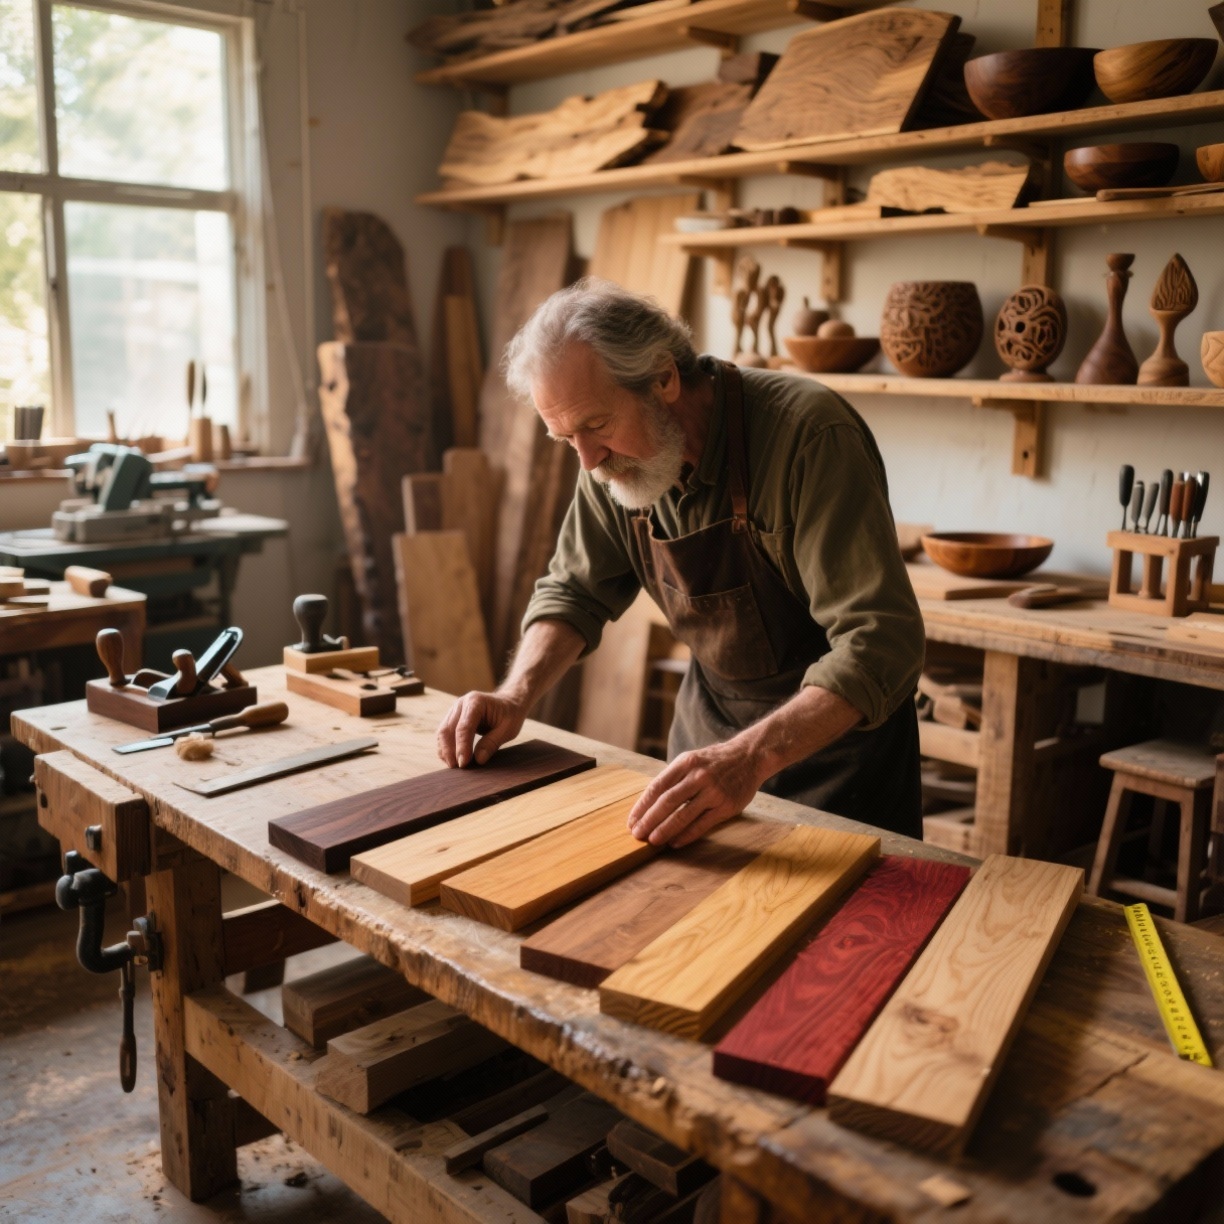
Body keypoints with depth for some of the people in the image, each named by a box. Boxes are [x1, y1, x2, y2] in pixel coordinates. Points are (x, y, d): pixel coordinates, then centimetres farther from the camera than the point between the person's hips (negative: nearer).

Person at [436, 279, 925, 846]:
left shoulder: (809, 433, -30)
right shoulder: (613, 458, -10)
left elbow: (880, 642, -34)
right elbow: (574, 591, 5)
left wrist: (752, 756, -47)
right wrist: (516, 696, -13)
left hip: (838, 724, -5)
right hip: (711, 716, 6)